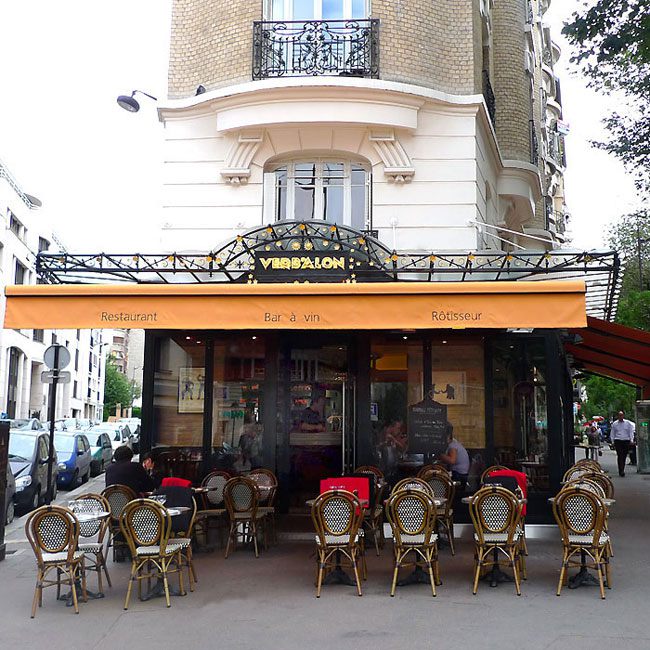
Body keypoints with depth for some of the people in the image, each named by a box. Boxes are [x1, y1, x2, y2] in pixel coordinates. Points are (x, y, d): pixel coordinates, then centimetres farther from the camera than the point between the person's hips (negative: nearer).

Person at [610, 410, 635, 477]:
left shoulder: (628, 423, 7)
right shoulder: (614, 423, 6)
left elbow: (631, 431, 9)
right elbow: (612, 433, 11)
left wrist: (631, 440, -1)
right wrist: (613, 441, 4)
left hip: (626, 441, 1)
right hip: (618, 441, -1)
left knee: (624, 456, 6)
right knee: (620, 456, -11)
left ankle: (622, 470, 19)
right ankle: (621, 471, -14)